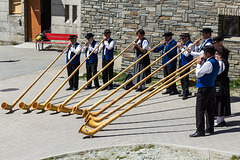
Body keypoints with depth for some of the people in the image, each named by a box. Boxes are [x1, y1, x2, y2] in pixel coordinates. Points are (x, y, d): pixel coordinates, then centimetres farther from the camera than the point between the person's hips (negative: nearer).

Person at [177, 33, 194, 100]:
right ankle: (185, 92, 23)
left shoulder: (190, 44, -12)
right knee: (182, 77, 13)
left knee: (185, 78, -10)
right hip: (181, 62, 9)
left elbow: (186, 54, -20)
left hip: (186, 63, -9)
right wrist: (178, 47, 0)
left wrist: (181, 47, -16)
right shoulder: (183, 44, 13)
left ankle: (185, 94, -9)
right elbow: (178, 52, 17)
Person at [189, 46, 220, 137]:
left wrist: (198, 64, -9)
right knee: (209, 108, 15)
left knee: (200, 109, -5)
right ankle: (210, 129, 23)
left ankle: (200, 131, -5)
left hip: (204, 89, -10)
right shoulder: (216, 62, 9)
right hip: (212, 88, 10)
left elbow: (198, 74, -22)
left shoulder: (208, 63, -22)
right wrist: (202, 61, 7)